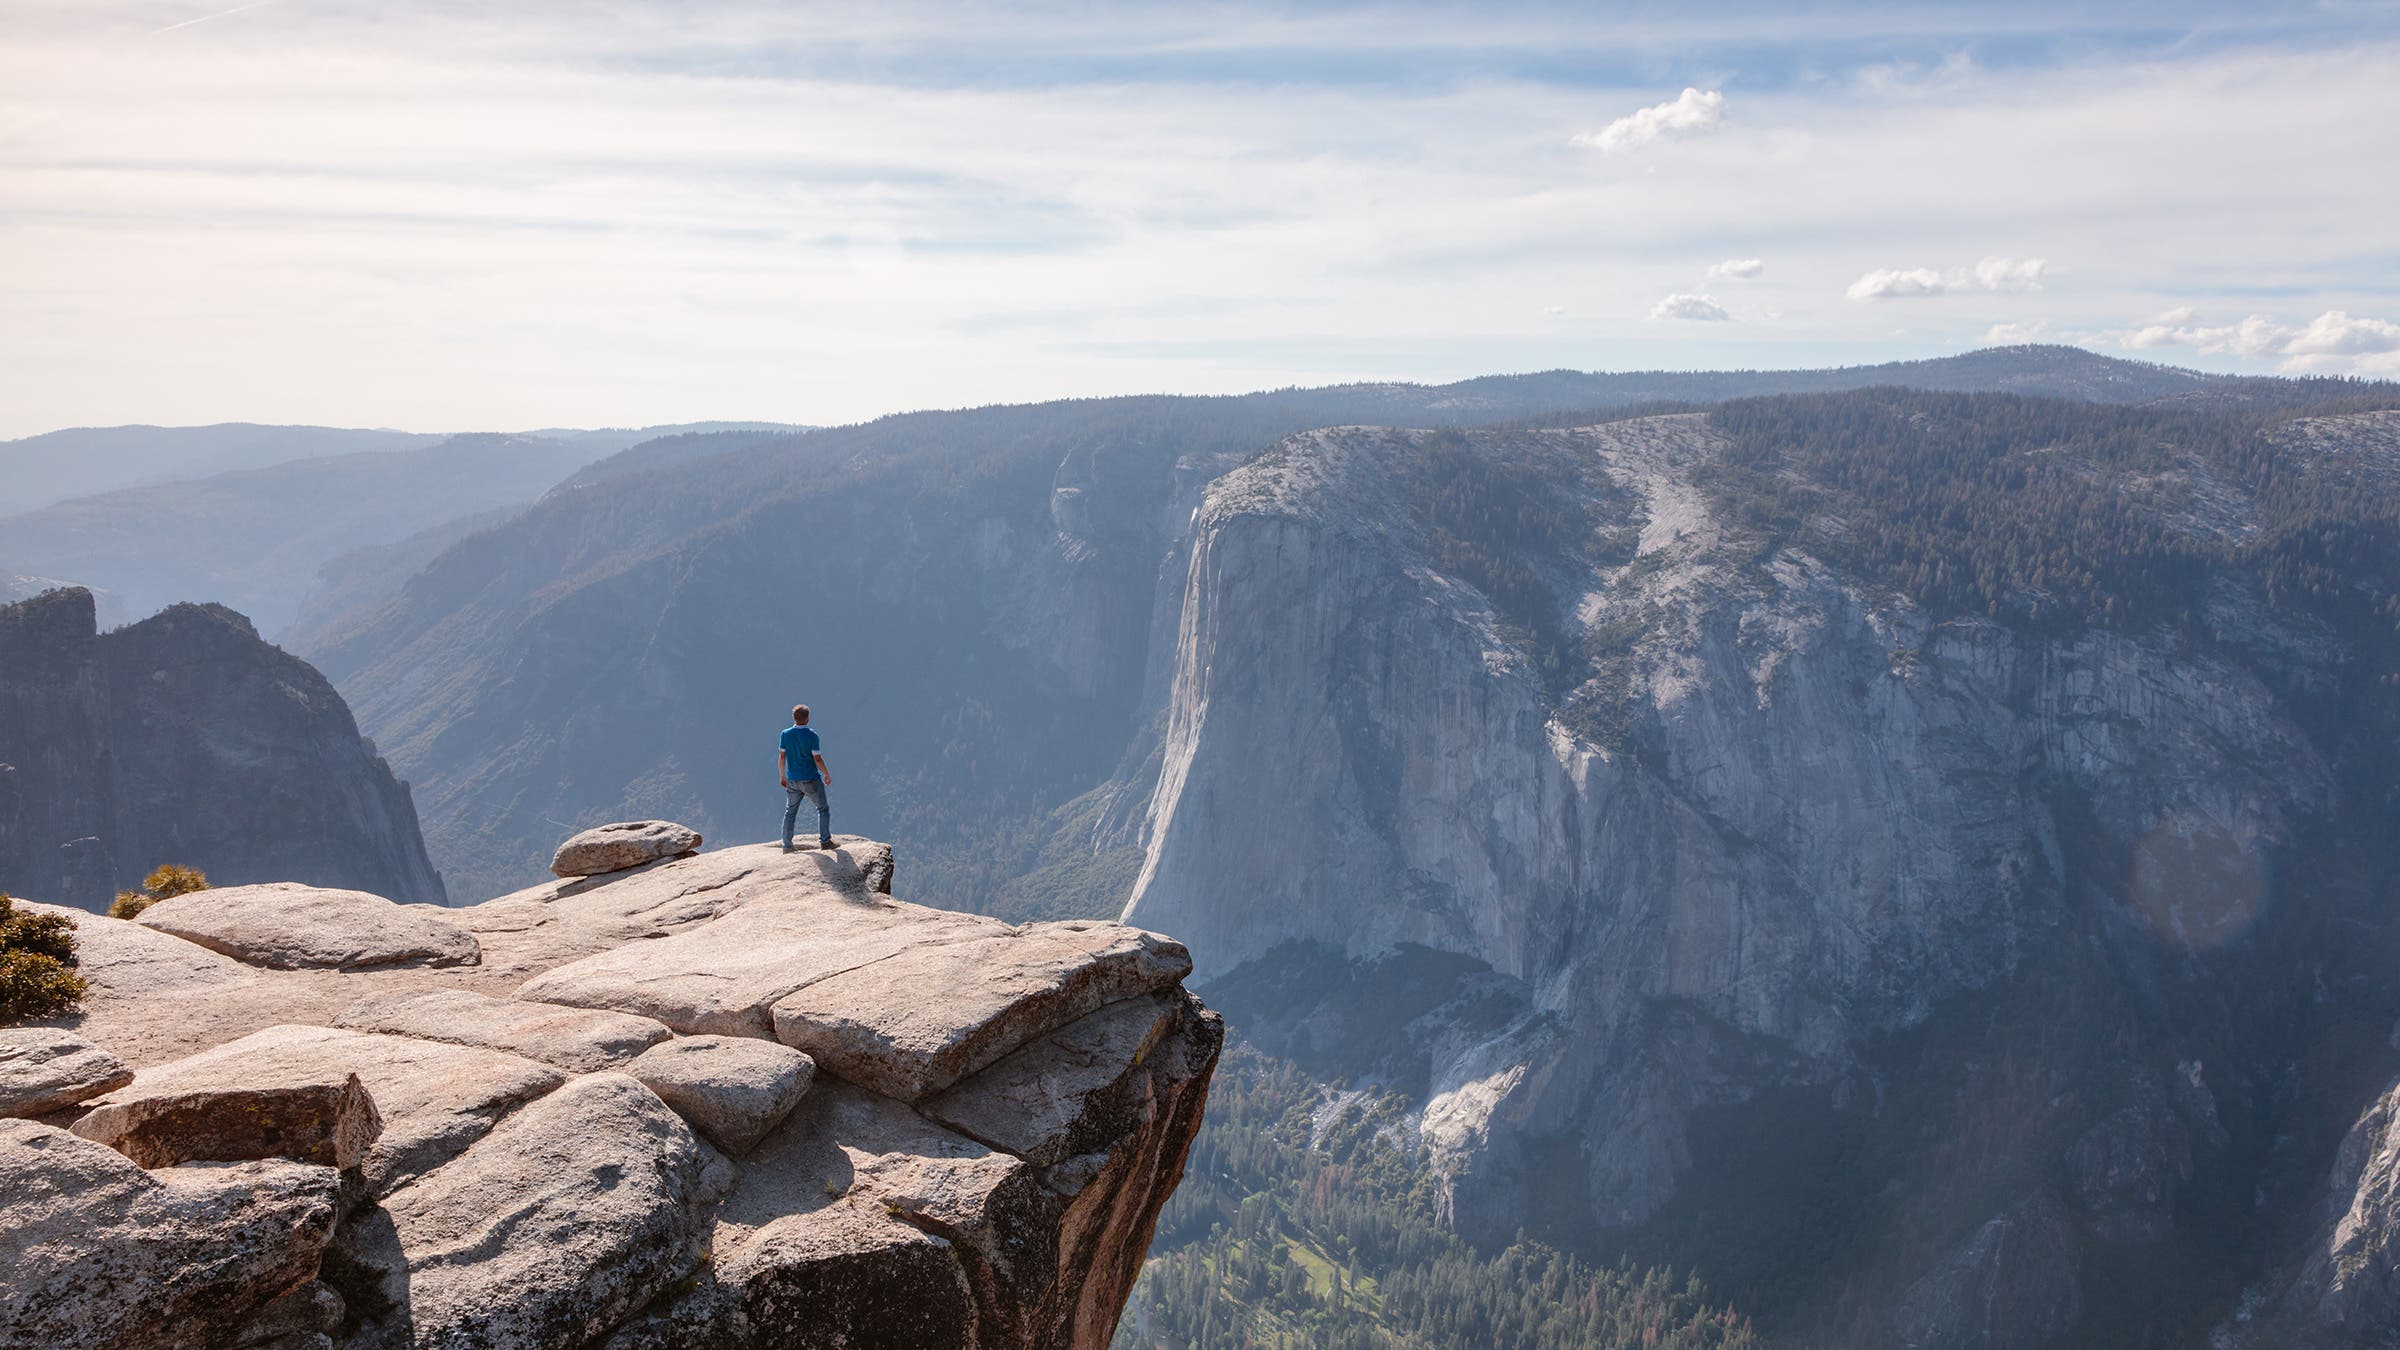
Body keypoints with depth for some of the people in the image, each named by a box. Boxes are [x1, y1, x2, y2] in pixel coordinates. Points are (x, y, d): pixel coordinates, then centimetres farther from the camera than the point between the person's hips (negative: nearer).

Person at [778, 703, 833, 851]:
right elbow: (817, 759, -12)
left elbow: (781, 757, 1)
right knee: (822, 809, 12)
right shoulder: (812, 736, -14)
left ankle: (787, 846, 14)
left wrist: (782, 776, 14)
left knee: (790, 811, 13)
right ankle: (825, 841, 10)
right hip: (811, 779, -4)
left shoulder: (786, 734, -3)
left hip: (793, 780, 4)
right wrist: (827, 775, 1)